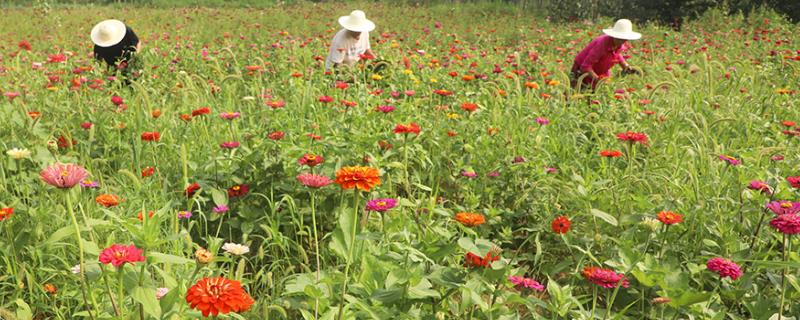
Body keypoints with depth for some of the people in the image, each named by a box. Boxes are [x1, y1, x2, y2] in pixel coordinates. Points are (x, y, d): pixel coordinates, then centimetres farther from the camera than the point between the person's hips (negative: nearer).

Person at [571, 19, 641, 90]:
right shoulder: (602, 44, -36)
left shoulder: (621, 44, -13)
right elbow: (586, 66, -36)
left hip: (601, 71, 7)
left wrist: (627, 67, 4)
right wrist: (597, 80, -43)